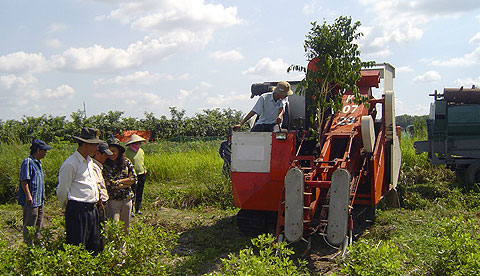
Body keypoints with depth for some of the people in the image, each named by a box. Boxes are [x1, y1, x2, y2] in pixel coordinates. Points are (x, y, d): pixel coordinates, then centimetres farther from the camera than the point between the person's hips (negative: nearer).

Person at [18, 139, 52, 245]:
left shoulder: (38, 162, 16)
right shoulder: (28, 162, -13)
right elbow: (24, 180, -18)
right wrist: (28, 195, -25)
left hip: (39, 201, 10)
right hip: (30, 201, -10)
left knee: (38, 226, 17)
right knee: (29, 227, -2)